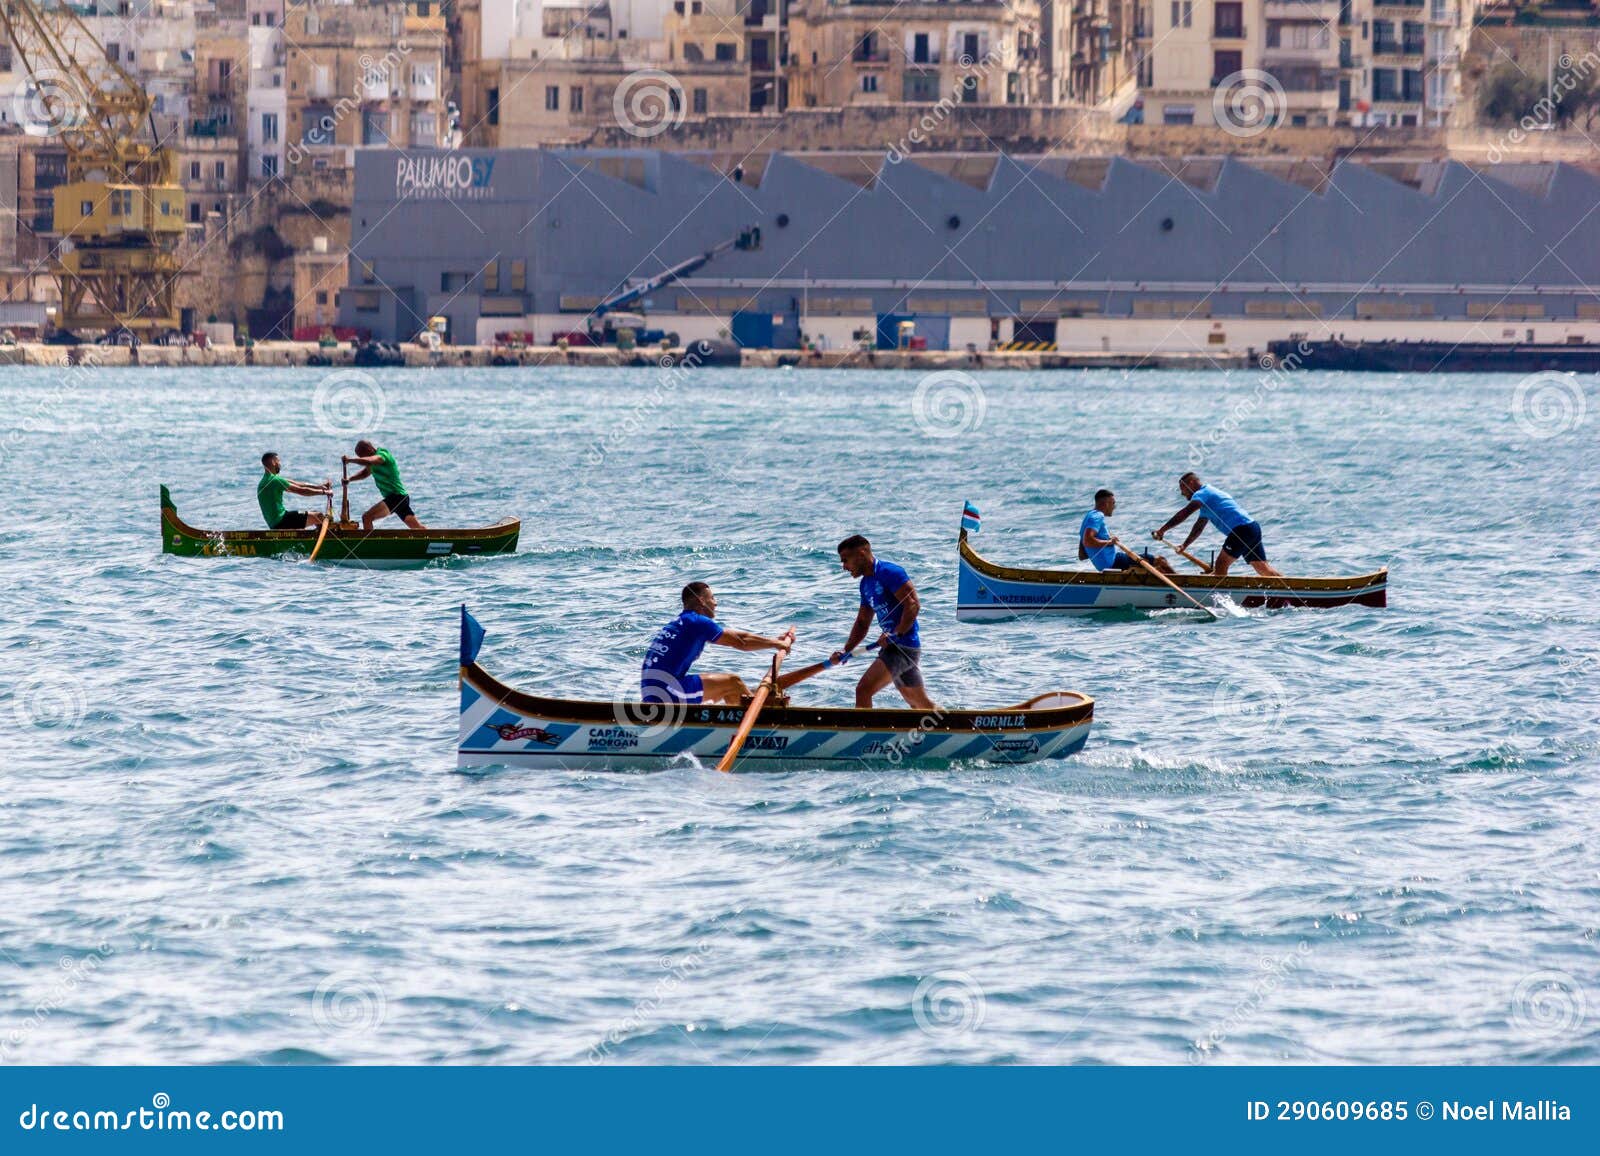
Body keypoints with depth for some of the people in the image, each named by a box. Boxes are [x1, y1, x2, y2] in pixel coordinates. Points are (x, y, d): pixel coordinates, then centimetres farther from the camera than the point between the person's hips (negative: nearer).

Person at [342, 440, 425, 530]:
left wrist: (350, 460, -23)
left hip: (397, 496, -11)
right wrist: (349, 479, 12)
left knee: (367, 517, -20)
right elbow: (364, 473, 27)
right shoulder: (375, 458, 15)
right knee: (417, 527, 12)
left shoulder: (382, 454, -14)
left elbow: (367, 461, -34)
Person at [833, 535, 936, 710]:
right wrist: (845, 651, 6)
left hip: (903, 647, -10)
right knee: (920, 704, 16)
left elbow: (913, 605, -19)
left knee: (863, 690, -17)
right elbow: (862, 623, 19)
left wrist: (895, 635, -24)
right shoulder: (866, 583, 17)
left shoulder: (889, 572, -12)